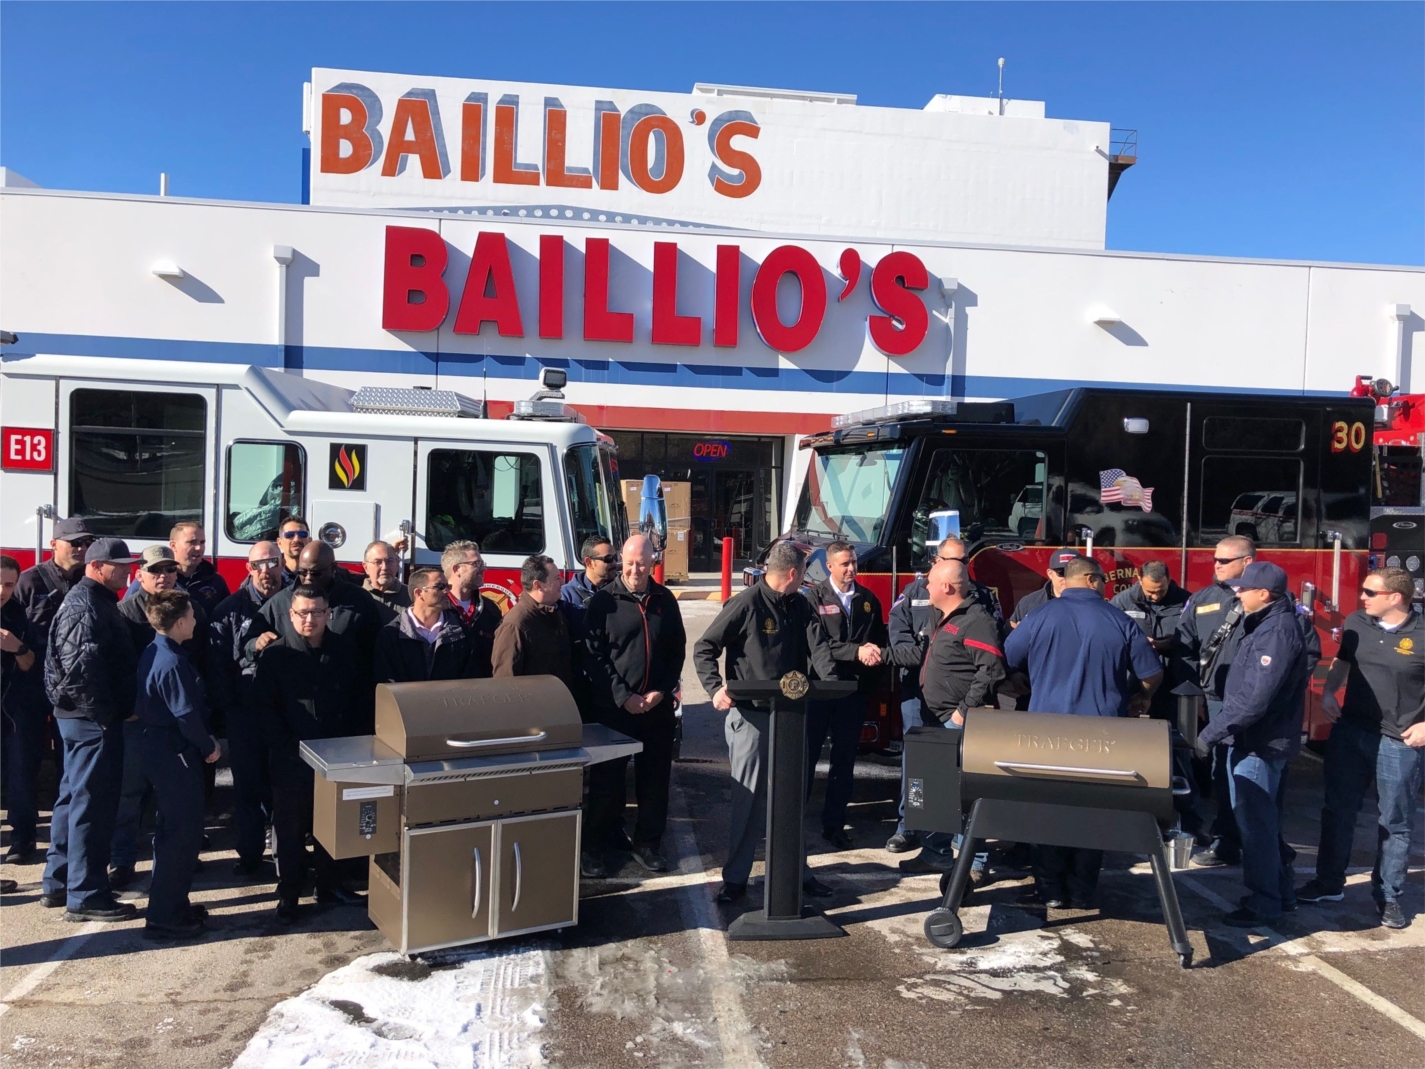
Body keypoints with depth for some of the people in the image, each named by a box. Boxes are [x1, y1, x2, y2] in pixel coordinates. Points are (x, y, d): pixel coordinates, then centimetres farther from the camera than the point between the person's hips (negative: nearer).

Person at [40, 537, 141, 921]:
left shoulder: (86, 599, 16)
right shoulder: (89, 607, -18)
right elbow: (82, 669, -26)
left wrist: (109, 710, 18)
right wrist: (106, 713, -19)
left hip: (81, 716, 11)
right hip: (93, 718, -11)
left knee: (74, 797, 18)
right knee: (92, 802, -5)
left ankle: (59, 883, 28)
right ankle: (85, 896, 1)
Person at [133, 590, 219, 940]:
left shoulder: (153, 653, 8)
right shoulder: (173, 662, -22)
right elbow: (186, 714, -22)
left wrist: (202, 742, 14)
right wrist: (209, 746, -8)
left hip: (158, 748, 10)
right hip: (176, 754, -10)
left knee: (173, 829, 19)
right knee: (184, 833, -2)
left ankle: (171, 903, 29)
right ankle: (163, 917, 5)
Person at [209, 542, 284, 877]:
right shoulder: (230, 608, 1)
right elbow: (217, 661, -3)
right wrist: (227, 707, -8)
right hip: (245, 713, 0)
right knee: (248, 785, 8)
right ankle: (249, 854, 19)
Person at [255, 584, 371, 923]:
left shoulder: (346, 649, 2)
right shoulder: (275, 655, -6)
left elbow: (361, 698, 7)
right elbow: (264, 705, -6)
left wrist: (355, 739, 0)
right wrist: (285, 745, -11)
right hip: (292, 757, -3)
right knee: (290, 826, 6)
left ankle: (328, 886, 28)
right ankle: (289, 893, 19)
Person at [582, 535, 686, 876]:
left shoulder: (665, 600, 7)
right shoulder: (604, 600, -4)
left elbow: (678, 649, 9)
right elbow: (593, 655, -7)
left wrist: (662, 691, -4)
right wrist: (624, 696, -13)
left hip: (658, 706, 3)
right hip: (613, 706, -3)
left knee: (655, 777, 8)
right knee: (607, 779, 4)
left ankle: (647, 842, 21)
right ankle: (598, 844, 17)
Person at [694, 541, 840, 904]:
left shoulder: (800, 606, 9)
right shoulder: (746, 603, -11)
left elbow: (818, 645, 0)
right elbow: (704, 649, -12)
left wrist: (830, 681, -19)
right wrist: (716, 688, -26)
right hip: (750, 715, -6)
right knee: (748, 798, -1)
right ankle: (735, 878, 11)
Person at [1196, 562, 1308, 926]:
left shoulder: (1278, 631, -22)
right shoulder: (1267, 624, 11)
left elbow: (1256, 698, -28)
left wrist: (1212, 732, -23)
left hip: (1259, 744, -10)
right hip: (1259, 740, 10)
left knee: (1255, 825, -1)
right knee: (1266, 822, 19)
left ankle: (1263, 904, 9)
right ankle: (1281, 893, 31)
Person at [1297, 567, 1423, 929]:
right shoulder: (1356, 622, 2)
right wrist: (1329, 692, 2)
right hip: (1350, 732, 4)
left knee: (1395, 821, 8)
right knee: (1338, 810, 11)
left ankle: (1389, 895, 22)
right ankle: (1329, 883, 24)